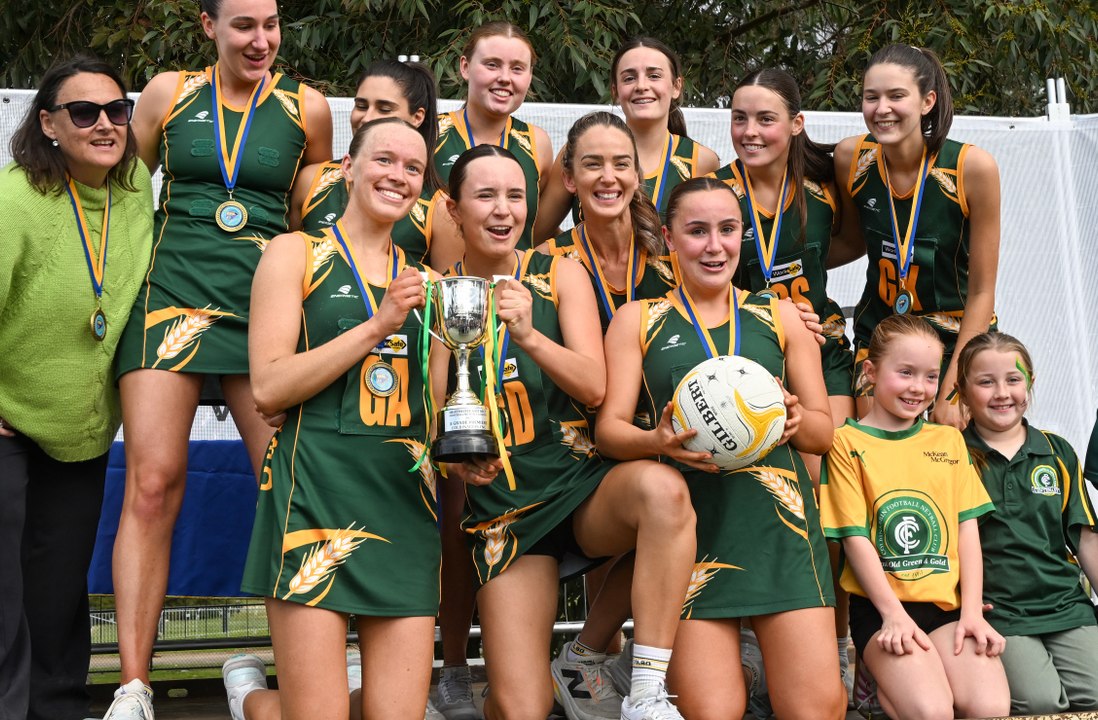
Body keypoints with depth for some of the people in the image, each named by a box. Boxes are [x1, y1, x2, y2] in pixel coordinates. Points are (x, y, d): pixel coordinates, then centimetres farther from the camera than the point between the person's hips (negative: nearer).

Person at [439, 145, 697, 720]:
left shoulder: (560, 275, 1)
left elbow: (594, 386, -10)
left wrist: (529, 336, -27)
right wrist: (455, 460, -14)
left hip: (583, 485, 0)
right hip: (504, 509, 0)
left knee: (661, 488, -37)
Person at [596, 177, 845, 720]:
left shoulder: (781, 318, 15)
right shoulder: (638, 320, 12)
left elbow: (824, 430, 17)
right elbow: (609, 429, 5)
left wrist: (796, 420, -6)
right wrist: (658, 440, -16)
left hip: (780, 521, 2)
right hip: (691, 527, -2)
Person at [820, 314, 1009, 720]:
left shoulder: (949, 440, 16)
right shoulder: (848, 443, 2)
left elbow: (967, 527, 9)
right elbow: (856, 536, -4)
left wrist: (972, 612, -3)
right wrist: (894, 614, -14)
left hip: (948, 602, 4)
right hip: (881, 606, -4)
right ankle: (876, 684, -1)